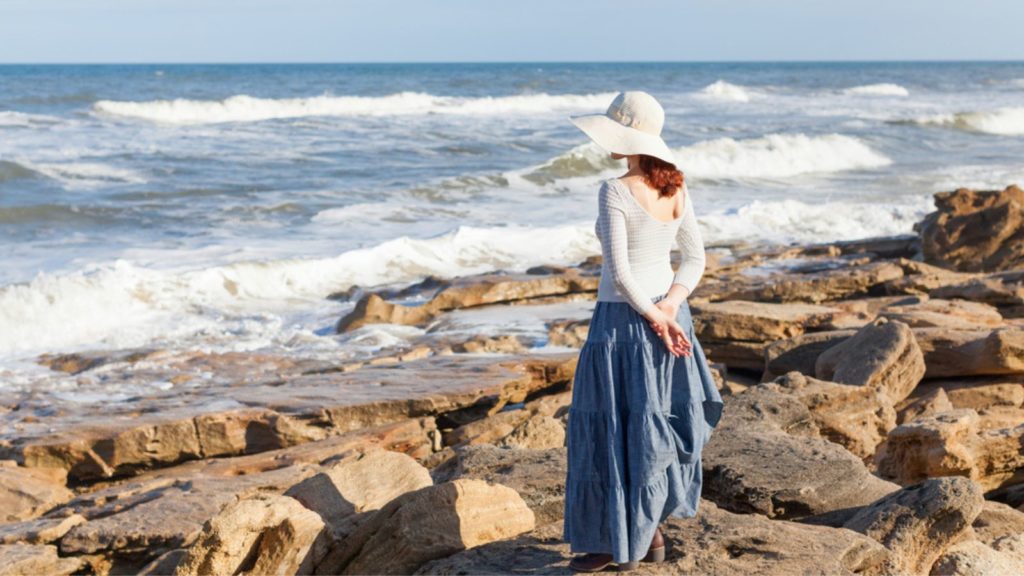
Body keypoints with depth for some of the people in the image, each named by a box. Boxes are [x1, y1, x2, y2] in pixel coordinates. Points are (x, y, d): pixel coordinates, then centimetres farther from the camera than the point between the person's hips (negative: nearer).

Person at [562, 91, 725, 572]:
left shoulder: (615, 192, -18)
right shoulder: (677, 189, 3)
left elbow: (618, 271, -21)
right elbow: (695, 259, 5)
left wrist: (653, 317, -13)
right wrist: (669, 306, -7)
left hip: (622, 317, -7)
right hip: (666, 312, 7)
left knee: (614, 430, 4)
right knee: (655, 422, 17)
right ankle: (651, 532, 25)